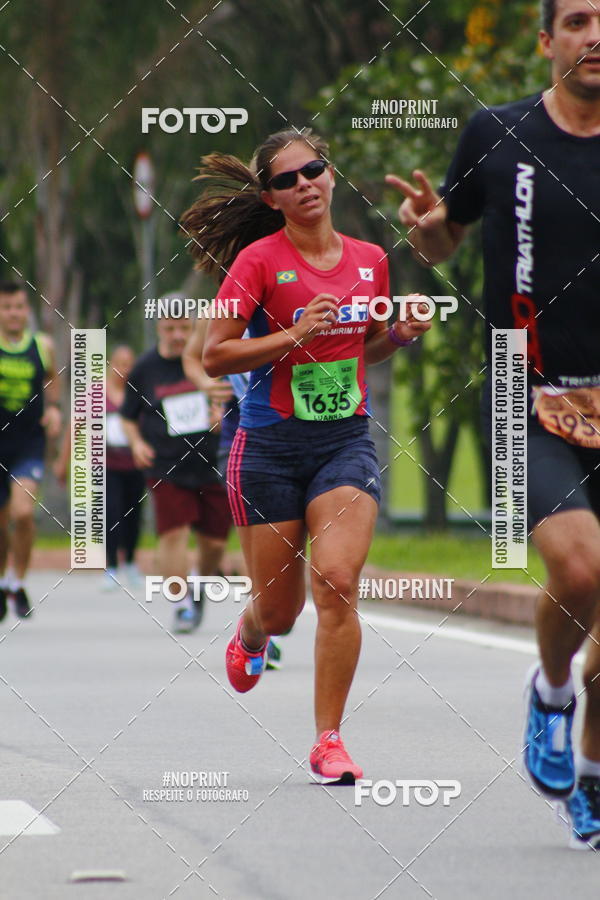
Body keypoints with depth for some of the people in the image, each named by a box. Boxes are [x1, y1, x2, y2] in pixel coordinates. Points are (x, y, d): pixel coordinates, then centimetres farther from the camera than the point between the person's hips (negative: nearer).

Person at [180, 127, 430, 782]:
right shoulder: (259, 259, -7)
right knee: (278, 610, 7)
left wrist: (401, 333, 1)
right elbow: (214, 356, -10)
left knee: (336, 581, -19)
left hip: (346, 440, 2)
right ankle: (248, 637, 47)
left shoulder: (369, 260, 6)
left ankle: (328, 741, -10)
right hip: (270, 445, -2)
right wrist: (293, 336, -20)